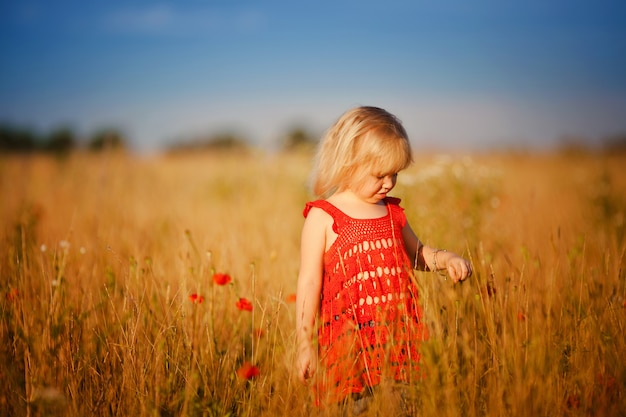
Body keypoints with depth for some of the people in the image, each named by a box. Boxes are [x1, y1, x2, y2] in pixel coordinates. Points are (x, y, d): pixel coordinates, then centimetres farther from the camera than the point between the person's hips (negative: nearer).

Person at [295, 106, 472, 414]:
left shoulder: (392, 212, 12)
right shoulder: (322, 218, -4)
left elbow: (417, 254, 29)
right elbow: (310, 283, -3)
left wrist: (445, 259, 8)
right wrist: (304, 344, -5)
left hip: (399, 335, 5)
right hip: (349, 341, -4)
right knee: (350, 407, -4)